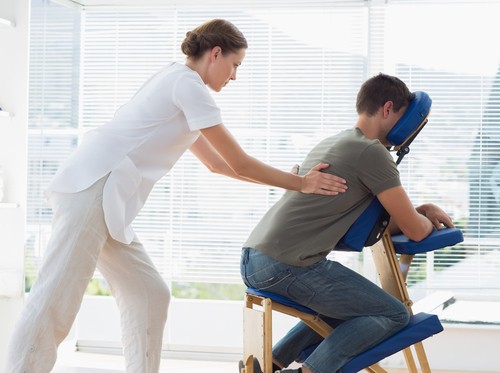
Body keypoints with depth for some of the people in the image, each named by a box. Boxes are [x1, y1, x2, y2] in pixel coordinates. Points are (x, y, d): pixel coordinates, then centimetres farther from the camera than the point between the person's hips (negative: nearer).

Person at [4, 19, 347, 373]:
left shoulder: (176, 83, 24)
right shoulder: (188, 85, -5)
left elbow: (217, 162, 29)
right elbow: (240, 164, -3)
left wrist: (290, 179, 26)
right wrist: (301, 184, 8)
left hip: (107, 196, 10)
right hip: (93, 187, -10)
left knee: (149, 295, 8)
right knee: (56, 303, -14)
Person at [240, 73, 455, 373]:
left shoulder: (333, 143, 21)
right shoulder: (372, 152, -7)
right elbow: (415, 231, -4)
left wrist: (420, 211, 19)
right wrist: (428, 221, 19)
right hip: (287, 265, -9)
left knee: (348, 308, 29)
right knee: (395, 315, 0)